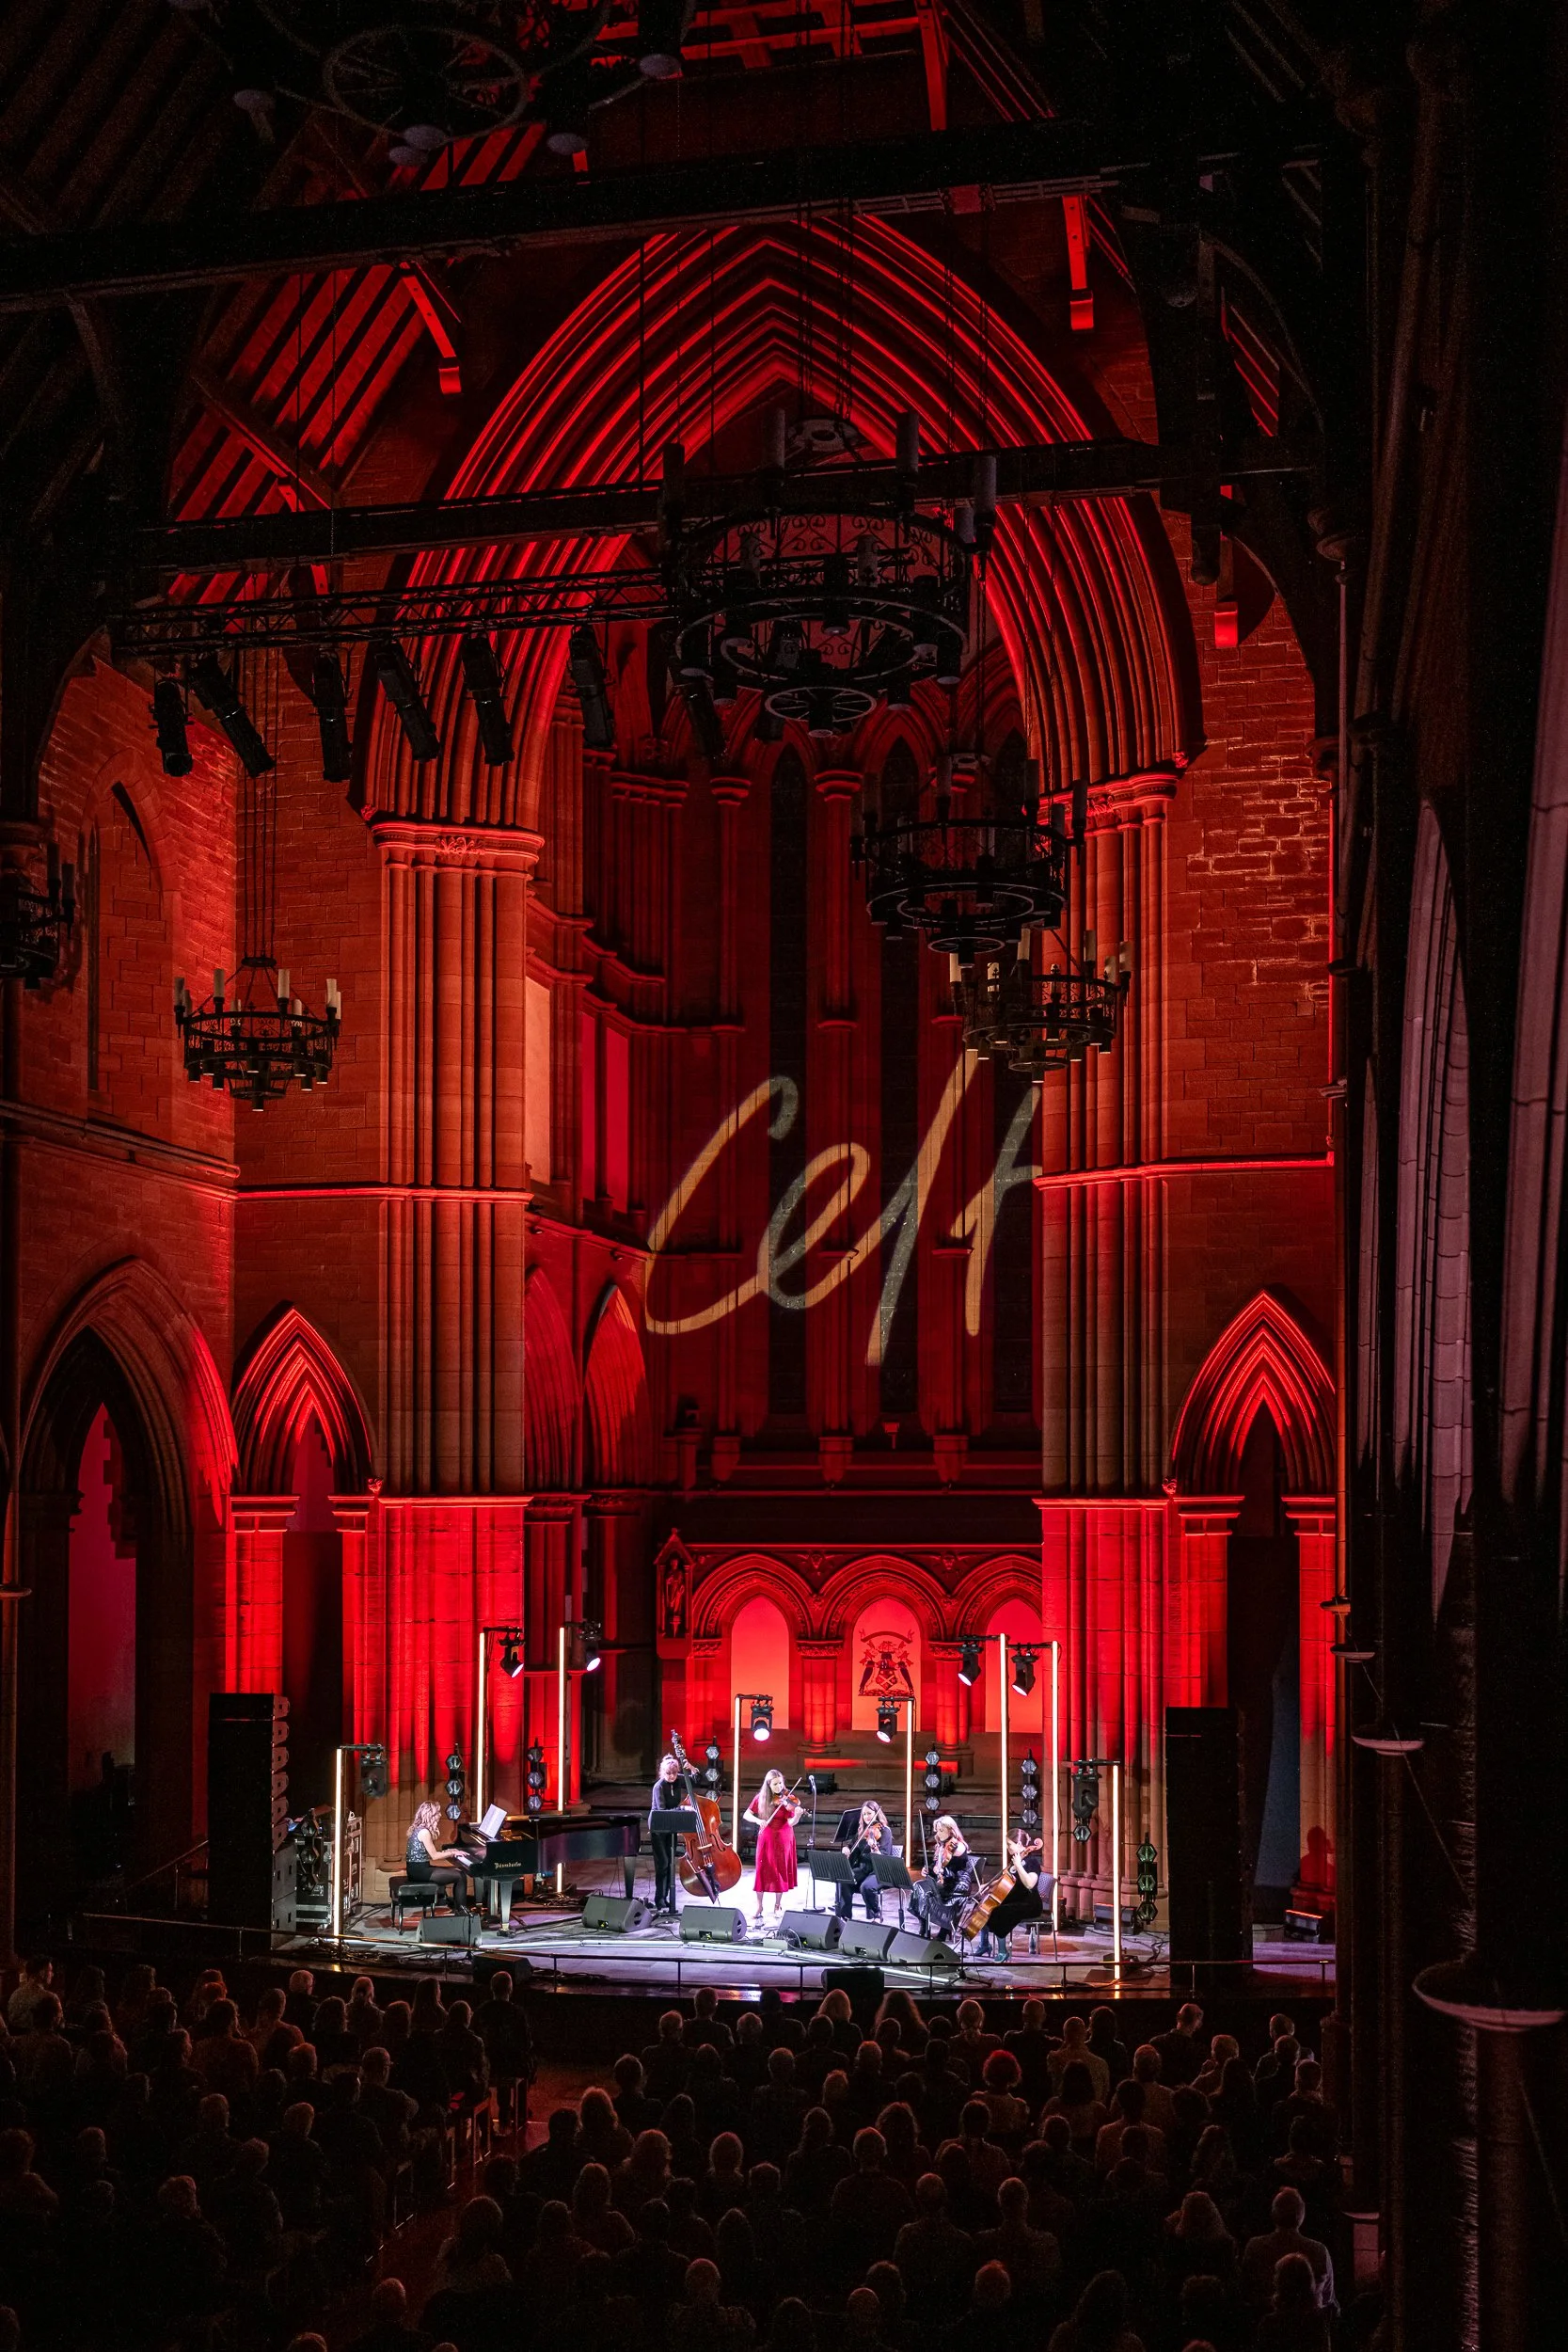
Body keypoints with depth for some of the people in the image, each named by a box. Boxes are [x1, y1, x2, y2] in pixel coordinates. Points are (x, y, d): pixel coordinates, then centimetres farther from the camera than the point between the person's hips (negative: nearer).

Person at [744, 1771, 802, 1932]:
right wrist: (758, 1820, -19)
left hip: (783, 1839, -1)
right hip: (766, 1838, 1)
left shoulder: (787, 1799, -8)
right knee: (762, 1870, -2)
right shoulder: (761, 1798, -2)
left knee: (781, 1871, 4)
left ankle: (778, 1905, 21)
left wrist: (797, 1815, -36)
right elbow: (747, 1814, 0)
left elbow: (791, 1822, -15)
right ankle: (759, 1907, 7)